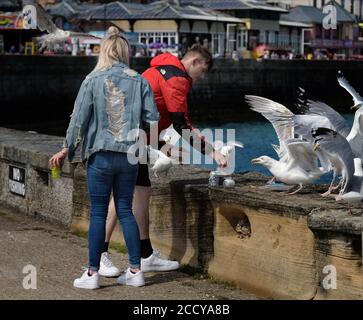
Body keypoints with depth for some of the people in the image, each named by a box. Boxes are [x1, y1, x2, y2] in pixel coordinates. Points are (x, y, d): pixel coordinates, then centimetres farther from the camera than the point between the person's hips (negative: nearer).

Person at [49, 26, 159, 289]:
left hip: (101, 155, -2)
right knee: (126, 211, 11)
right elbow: (152, 119, -1)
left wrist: (67, 150, 6)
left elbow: (79, 118, -4)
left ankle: (93, 274, 8)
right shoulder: (139, 81, 0)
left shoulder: (93, 80, -5)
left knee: (98, 213, 4)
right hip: (129, 156, 3)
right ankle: (135, 271, 12)